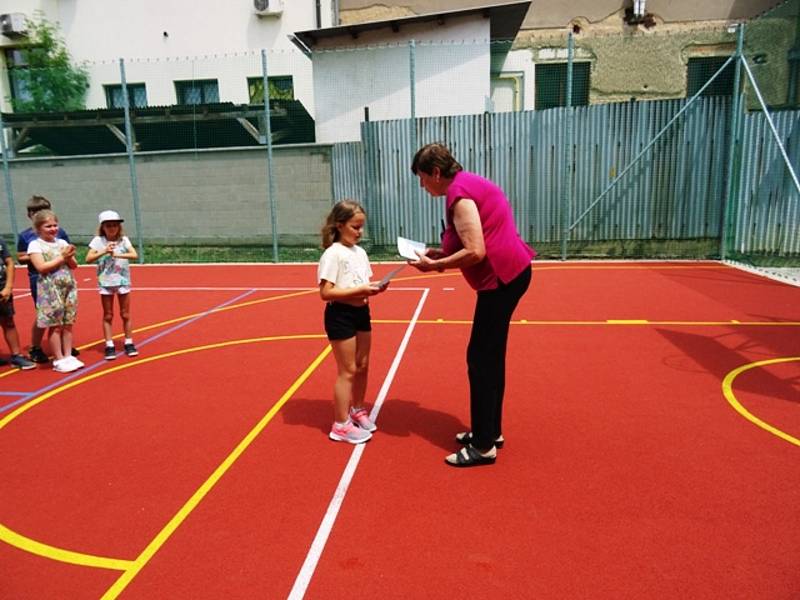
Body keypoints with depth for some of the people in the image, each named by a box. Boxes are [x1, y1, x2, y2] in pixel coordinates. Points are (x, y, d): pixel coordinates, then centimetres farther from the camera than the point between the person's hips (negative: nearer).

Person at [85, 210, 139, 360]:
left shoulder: (123, 240, -2)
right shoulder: (98, 240, -2)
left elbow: (135, 255, -15)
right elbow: (88, 259, -10)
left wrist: (117, 254, -22)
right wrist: (104, 251, -20)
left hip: (123, 281, 0)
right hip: (105, 283, 0)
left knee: (125, 314, 8)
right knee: (108, 316, 6)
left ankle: (128, 343, 18)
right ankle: (109, 346, 12)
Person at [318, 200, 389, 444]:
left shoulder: (360, 252, 9)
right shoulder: (333, 254, -15)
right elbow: (326, 292, -20)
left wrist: (374, 287, -7)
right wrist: (360, 290, -24)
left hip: (361, 312, 8)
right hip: (340, 315, -8)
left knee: (362, 366, 16)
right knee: (347, 371, 0)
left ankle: (357, 411, 36)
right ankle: (341, 425, 13)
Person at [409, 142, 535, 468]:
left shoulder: (460, 193, -17)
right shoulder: (468, 184, 15)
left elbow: (475, 252, -24)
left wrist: (434, 265, -14)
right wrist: (440, 253, 8)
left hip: (502, 278, -10)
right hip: (508, 273, 10)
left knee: (480, 359, -5)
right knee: (490, 357, 16)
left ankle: (483, 446, 5)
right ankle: (491, 430, 28)